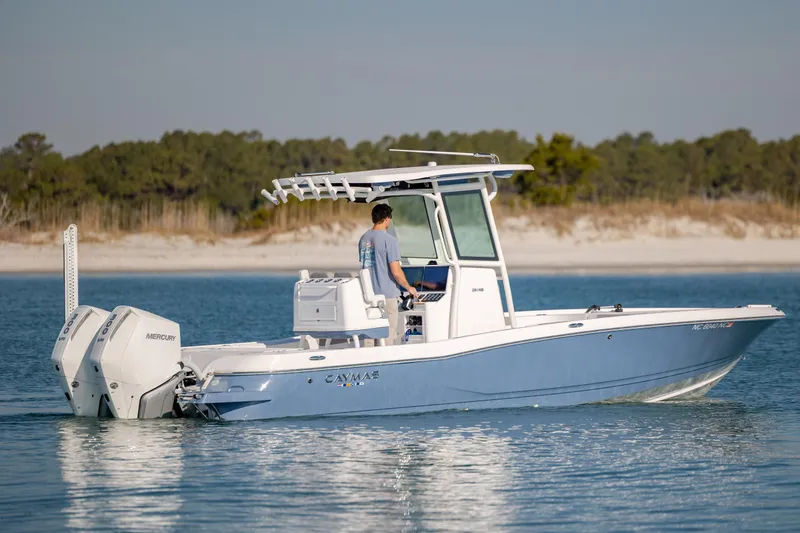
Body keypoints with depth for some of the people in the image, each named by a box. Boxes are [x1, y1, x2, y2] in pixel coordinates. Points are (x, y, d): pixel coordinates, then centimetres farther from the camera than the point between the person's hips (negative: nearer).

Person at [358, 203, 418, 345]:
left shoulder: (363, 239, 7)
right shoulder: (389, 240, -15)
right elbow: (396, 272, -17)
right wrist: (409, 288, -1)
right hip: (387, 294, -7)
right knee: (388, 337, 1)